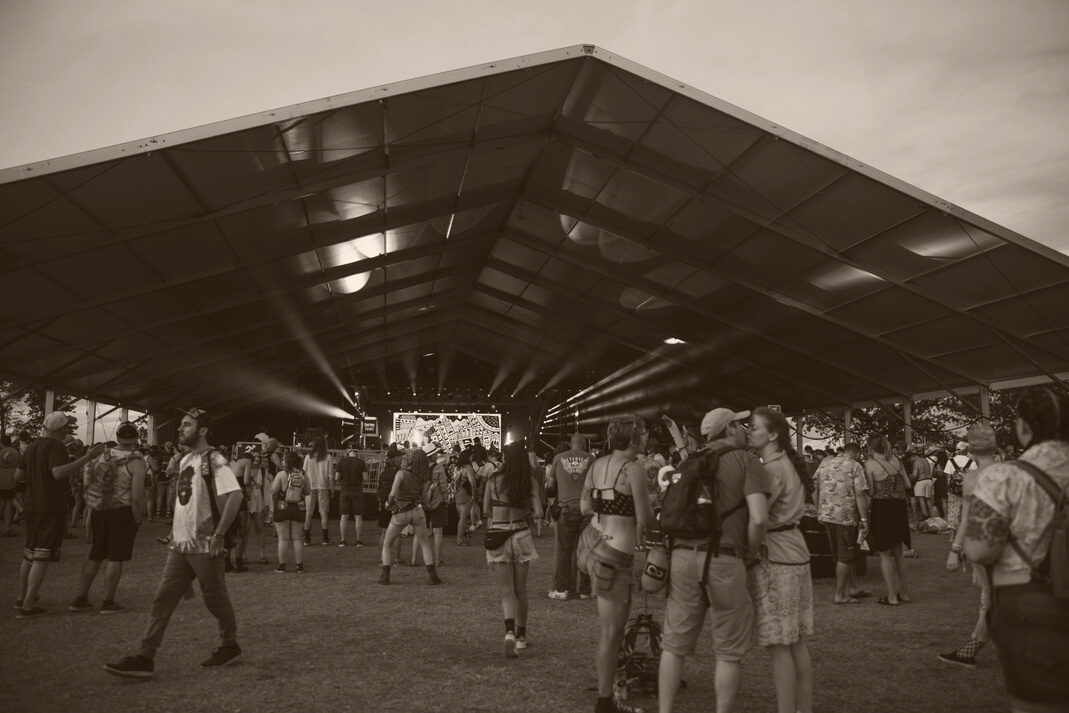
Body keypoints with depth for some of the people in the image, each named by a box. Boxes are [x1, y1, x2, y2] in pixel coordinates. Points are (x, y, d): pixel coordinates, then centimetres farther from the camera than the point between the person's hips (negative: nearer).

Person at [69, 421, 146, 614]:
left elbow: (90, 484, 11)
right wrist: (137, 520, -8)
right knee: (115, 558, 2)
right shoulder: (136, 461, -13)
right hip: (122, 512, -6)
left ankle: (80, 599, 21)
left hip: (100, 510, 6)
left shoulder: (103, 456, 6)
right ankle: (108, 602, 7)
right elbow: (137, 497, -19)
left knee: (95, 555, 16)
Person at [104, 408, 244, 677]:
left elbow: (235, 496, -26)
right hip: (180, 544, 8)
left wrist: (218, 535, -25)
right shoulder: (185, 460, 12)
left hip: (204, 546, -8)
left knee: (215, 599, 6)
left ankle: (230, 646, 25)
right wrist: (175, 530, 16)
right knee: (163, 598, 4)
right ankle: (145, 657, 7)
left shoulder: (213, 460, -16)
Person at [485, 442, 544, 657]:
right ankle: (521, 636, 27)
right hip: (521, 536, 1)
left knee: (507, 591, 2)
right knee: (520, 589, 17)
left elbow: (486, 510, 2)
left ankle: (510, 632, -21)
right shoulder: (530, 481, -5)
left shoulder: (494, 480, -6)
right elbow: (538, 513, -10)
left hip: (497, 537, -1)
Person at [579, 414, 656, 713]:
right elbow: (645, 519, -14)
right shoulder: (634, 470, -17)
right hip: (614, 556, -8)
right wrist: (645, 504, 7)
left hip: (592, 543, 8)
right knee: (611, 632, 4)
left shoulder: (596, 465, 6)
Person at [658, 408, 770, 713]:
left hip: (683, 556, 5)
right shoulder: (746, 461, 1)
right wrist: (751, 552, 4)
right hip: (722, 560, -5)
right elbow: (758, 518, -11)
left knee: (675, 644, 14)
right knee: (729, 651, 10)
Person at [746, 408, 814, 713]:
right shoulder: (787, 464, 15)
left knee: (778, 646, -3)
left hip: (773, 556, -10)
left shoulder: (772, 469, -15)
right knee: (795, 642, 14)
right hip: (791, 552, 10)